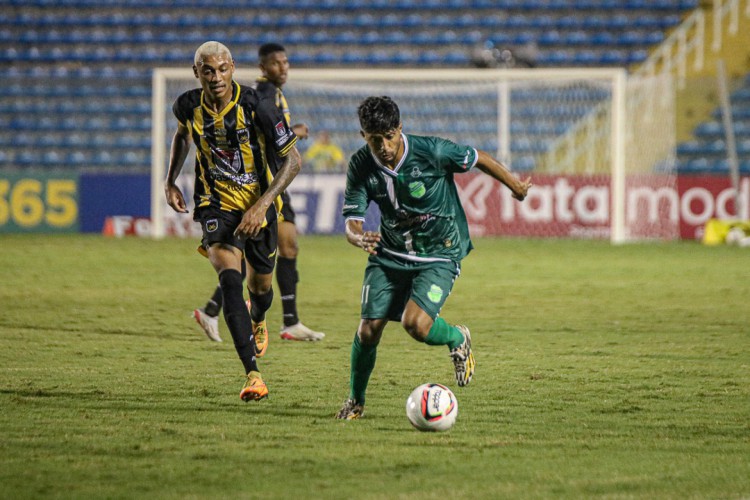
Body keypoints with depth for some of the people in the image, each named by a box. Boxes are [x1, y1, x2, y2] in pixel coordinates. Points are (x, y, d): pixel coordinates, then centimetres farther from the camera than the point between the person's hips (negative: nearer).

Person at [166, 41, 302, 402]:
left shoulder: (257, 107, -21)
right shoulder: (188, 107, -10)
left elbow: (293, 159, -15)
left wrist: (262, 205, -23)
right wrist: (170, 181, 7)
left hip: (258, 205, 0)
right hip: (215, 206, 0)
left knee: (260, 285, 16)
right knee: (230, 280, -22)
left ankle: (258, 321, 58)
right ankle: (252, 375, -28)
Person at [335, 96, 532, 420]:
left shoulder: (431, 152, -22)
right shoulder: (361, 166, -12)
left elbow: (479, 159, -6)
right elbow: (351, 222, -13)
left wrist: (516, 187, 10)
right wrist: (359, 239, -39)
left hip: (440, 255, -3)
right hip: (389, 255, 3)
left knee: (415, 323, -25)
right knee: (368, 328, -6)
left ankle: (458, 339, 11)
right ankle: (355, 401, 19)